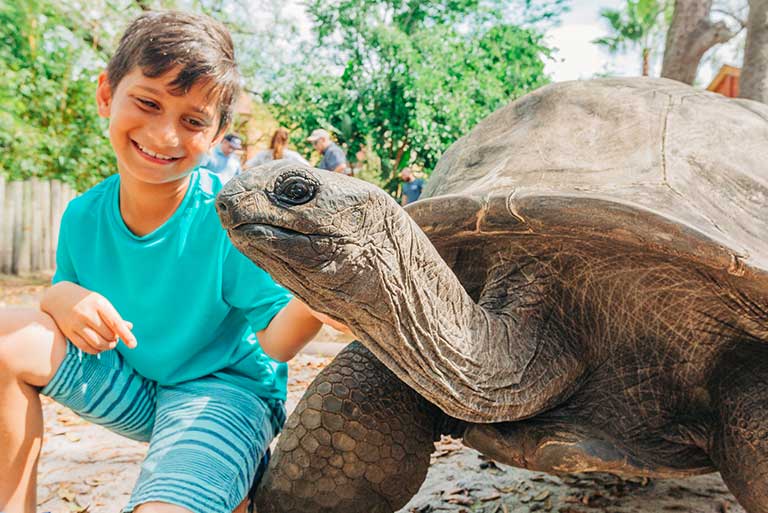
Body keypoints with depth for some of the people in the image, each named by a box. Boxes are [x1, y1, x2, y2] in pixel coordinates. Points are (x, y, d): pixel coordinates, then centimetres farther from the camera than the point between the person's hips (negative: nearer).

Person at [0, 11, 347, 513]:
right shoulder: (82, 217, -6)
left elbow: (274, 340, -21)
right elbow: (73, 304, 6)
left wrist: (309, 303, -45)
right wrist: (63, 297, -19)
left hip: (224, 390, -5)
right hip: (133, 387, 6)